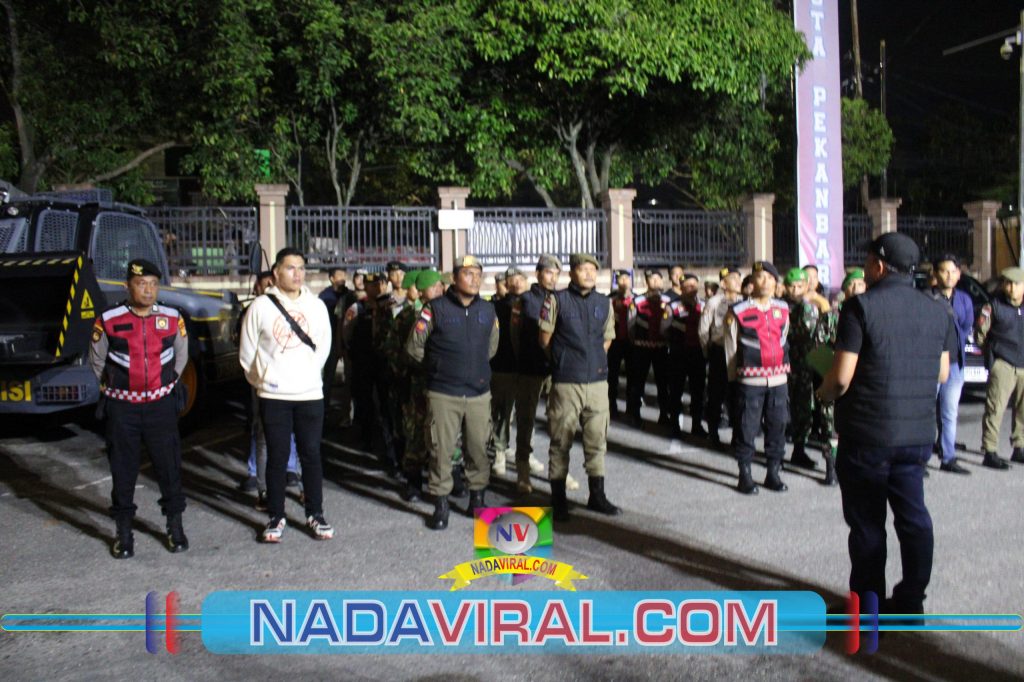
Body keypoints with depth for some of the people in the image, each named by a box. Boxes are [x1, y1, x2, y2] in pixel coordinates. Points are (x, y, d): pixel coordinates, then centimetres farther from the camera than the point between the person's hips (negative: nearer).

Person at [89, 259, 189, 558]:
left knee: (169, 466, 6)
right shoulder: (108, 320, -8)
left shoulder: (172, 318, -2)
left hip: (161, 404, 1)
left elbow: (181, 355, 14)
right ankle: (124, 532, 21)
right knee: (123, 469, 7)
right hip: (121, 407, -1)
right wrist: (114, 387, 11)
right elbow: (96, 360, 7)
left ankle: (175, 527, 21)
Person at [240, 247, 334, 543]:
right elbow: (247, 353, 4)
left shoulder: (316, 305, 2)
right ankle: (276, 516, 16)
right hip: (273, 396, -2)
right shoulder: (261, 307, -5)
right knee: (277, 457, 5)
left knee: (311, 454, 7)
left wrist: (307, 374, 10)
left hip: (310, 394, 2)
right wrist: (261, 380, 10)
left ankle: (315, 513, 18)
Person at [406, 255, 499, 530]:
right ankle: (441, 505, 12)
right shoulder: (435, 308, -5)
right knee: (441, 450, 1)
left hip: (479, 393, 3)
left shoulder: (488, 310, 6)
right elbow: (414, 347, 0)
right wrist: (436, 366, 10)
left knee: (478, 448, 8)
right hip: (443, 394, -3)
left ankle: (477, 499, 24)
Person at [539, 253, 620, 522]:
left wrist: (593, 360, 10)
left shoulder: (604, 303, 9)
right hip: (565, 383, -4)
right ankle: (558, 499, 13)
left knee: (597, 440, 8)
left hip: (597, 381, 4)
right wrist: (562, 361, 9)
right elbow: (544, 339, 1)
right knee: (561, 442, 3)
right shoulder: (557, 300, -4)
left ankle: (597, 495, 19)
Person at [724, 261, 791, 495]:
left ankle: (773, 473, 22)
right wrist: (734, 378, 1)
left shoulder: (783, 309, 8)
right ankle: (745, 476, 12)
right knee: (747, 428, 1)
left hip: (778, 380, 4)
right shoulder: (738, 312, -6)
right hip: (750, 381, -4)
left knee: (777, 427, 9)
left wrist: (783, 369, 16)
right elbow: (731, 348, -1)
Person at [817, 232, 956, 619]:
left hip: (867, 433, -5)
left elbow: (842, 376, -15)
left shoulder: (861, 307, -12)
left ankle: (868, 603, 15)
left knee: (867, 521, 6)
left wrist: (824, 393, 5)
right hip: (918, 434, 5)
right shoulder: (938, 311, 6)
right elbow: (942, 373, 12)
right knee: (913, 515, 13)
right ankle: (910, 602, 19)